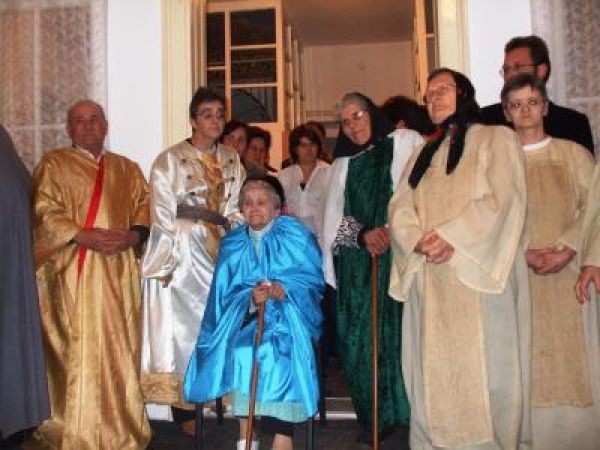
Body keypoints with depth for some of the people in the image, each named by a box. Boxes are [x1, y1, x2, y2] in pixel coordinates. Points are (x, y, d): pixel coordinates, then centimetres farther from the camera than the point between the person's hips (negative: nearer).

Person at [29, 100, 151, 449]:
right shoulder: (54, 164, 8)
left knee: (119, 351, 4)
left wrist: (133, 235, -8)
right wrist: (86, 236, -16)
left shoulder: (128, 169, 19)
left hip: (117, 273, 3)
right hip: (73, 272, -3)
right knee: (77, 351, -5)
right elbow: (46, 212, -3)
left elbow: (145, 207, 12)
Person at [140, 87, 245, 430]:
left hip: (220, 254, 5)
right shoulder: (170, 161, -4)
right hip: (183, 255, -4)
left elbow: (237, 209, 11)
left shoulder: (231, 160, 11)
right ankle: (183, 409, 8)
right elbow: (164, 216, -7)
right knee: (184, 328, -1)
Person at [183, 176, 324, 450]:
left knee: (278, 348, -31)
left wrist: (285, 287, -22)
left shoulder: (296, 236, 2)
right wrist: (250, 297, -20)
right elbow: (226, 291, 2)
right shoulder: (233, 244, 10)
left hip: (287, 314, -2)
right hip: (246, 315, 3)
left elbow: (314, 279, -3)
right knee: (239, 349, -26)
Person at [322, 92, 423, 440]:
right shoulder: (344, 163, 21)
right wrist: (362, 233, -8)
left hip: (398, 255, -4)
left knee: (398, 330, -6)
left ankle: (407, 411, 7)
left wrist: (392, 230, -16)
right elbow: (335, 215, 10)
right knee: (361, 336, 2)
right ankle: (376, 417, 14)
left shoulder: (406, 142, 8)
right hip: (357, 262, 4)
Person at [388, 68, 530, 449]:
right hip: (430, 282, 5)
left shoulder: (497, 139, 7)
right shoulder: (423, 154, 22)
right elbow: (400, 208, 10)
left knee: (482, 370, -3)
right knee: (434, 373, 5)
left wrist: (452, 237, -18)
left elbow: (504, 199, -8)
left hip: (478, 275, -4)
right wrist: (418, 241, -11)